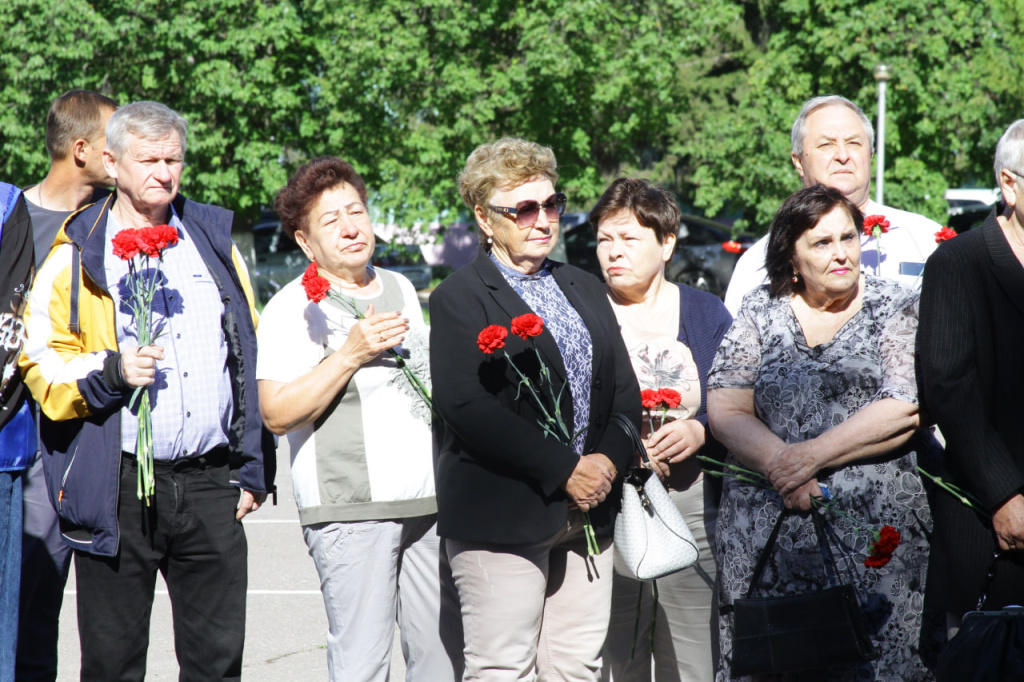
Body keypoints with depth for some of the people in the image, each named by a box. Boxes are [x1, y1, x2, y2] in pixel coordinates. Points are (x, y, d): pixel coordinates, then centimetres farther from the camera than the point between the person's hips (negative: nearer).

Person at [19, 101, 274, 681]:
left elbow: (251, 356, 17)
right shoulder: (78, 256, 2)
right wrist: (109, 372, -19)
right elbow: (42, 368, 0)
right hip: (118, 486, -3)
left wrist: (254, 470, 11)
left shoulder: (214, 242, 13)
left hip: (210, 485, 3)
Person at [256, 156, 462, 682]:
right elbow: (278, 413, -14)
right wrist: (350, 354, -18)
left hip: (427, 500, 7)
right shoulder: (293, 308, -5)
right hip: (347, 507, -7)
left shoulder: (399, 289, 17)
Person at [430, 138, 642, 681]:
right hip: (502, 514, -6)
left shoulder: (584, 290, 19)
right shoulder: (458, 299, -4)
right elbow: (465, 405, -16)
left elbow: (625, 391, 16)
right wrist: (563, 470, -17)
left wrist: (609, 460, -6)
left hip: (585, 513, 6)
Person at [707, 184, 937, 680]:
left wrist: (814, 454, -13)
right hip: (764, 536, 2)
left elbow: (907, 409, -7)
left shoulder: (894, 308, 6)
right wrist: (779, 464, -14)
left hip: (873, 532, -2)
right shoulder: (760, 313, 11)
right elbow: (724, 411, 4)